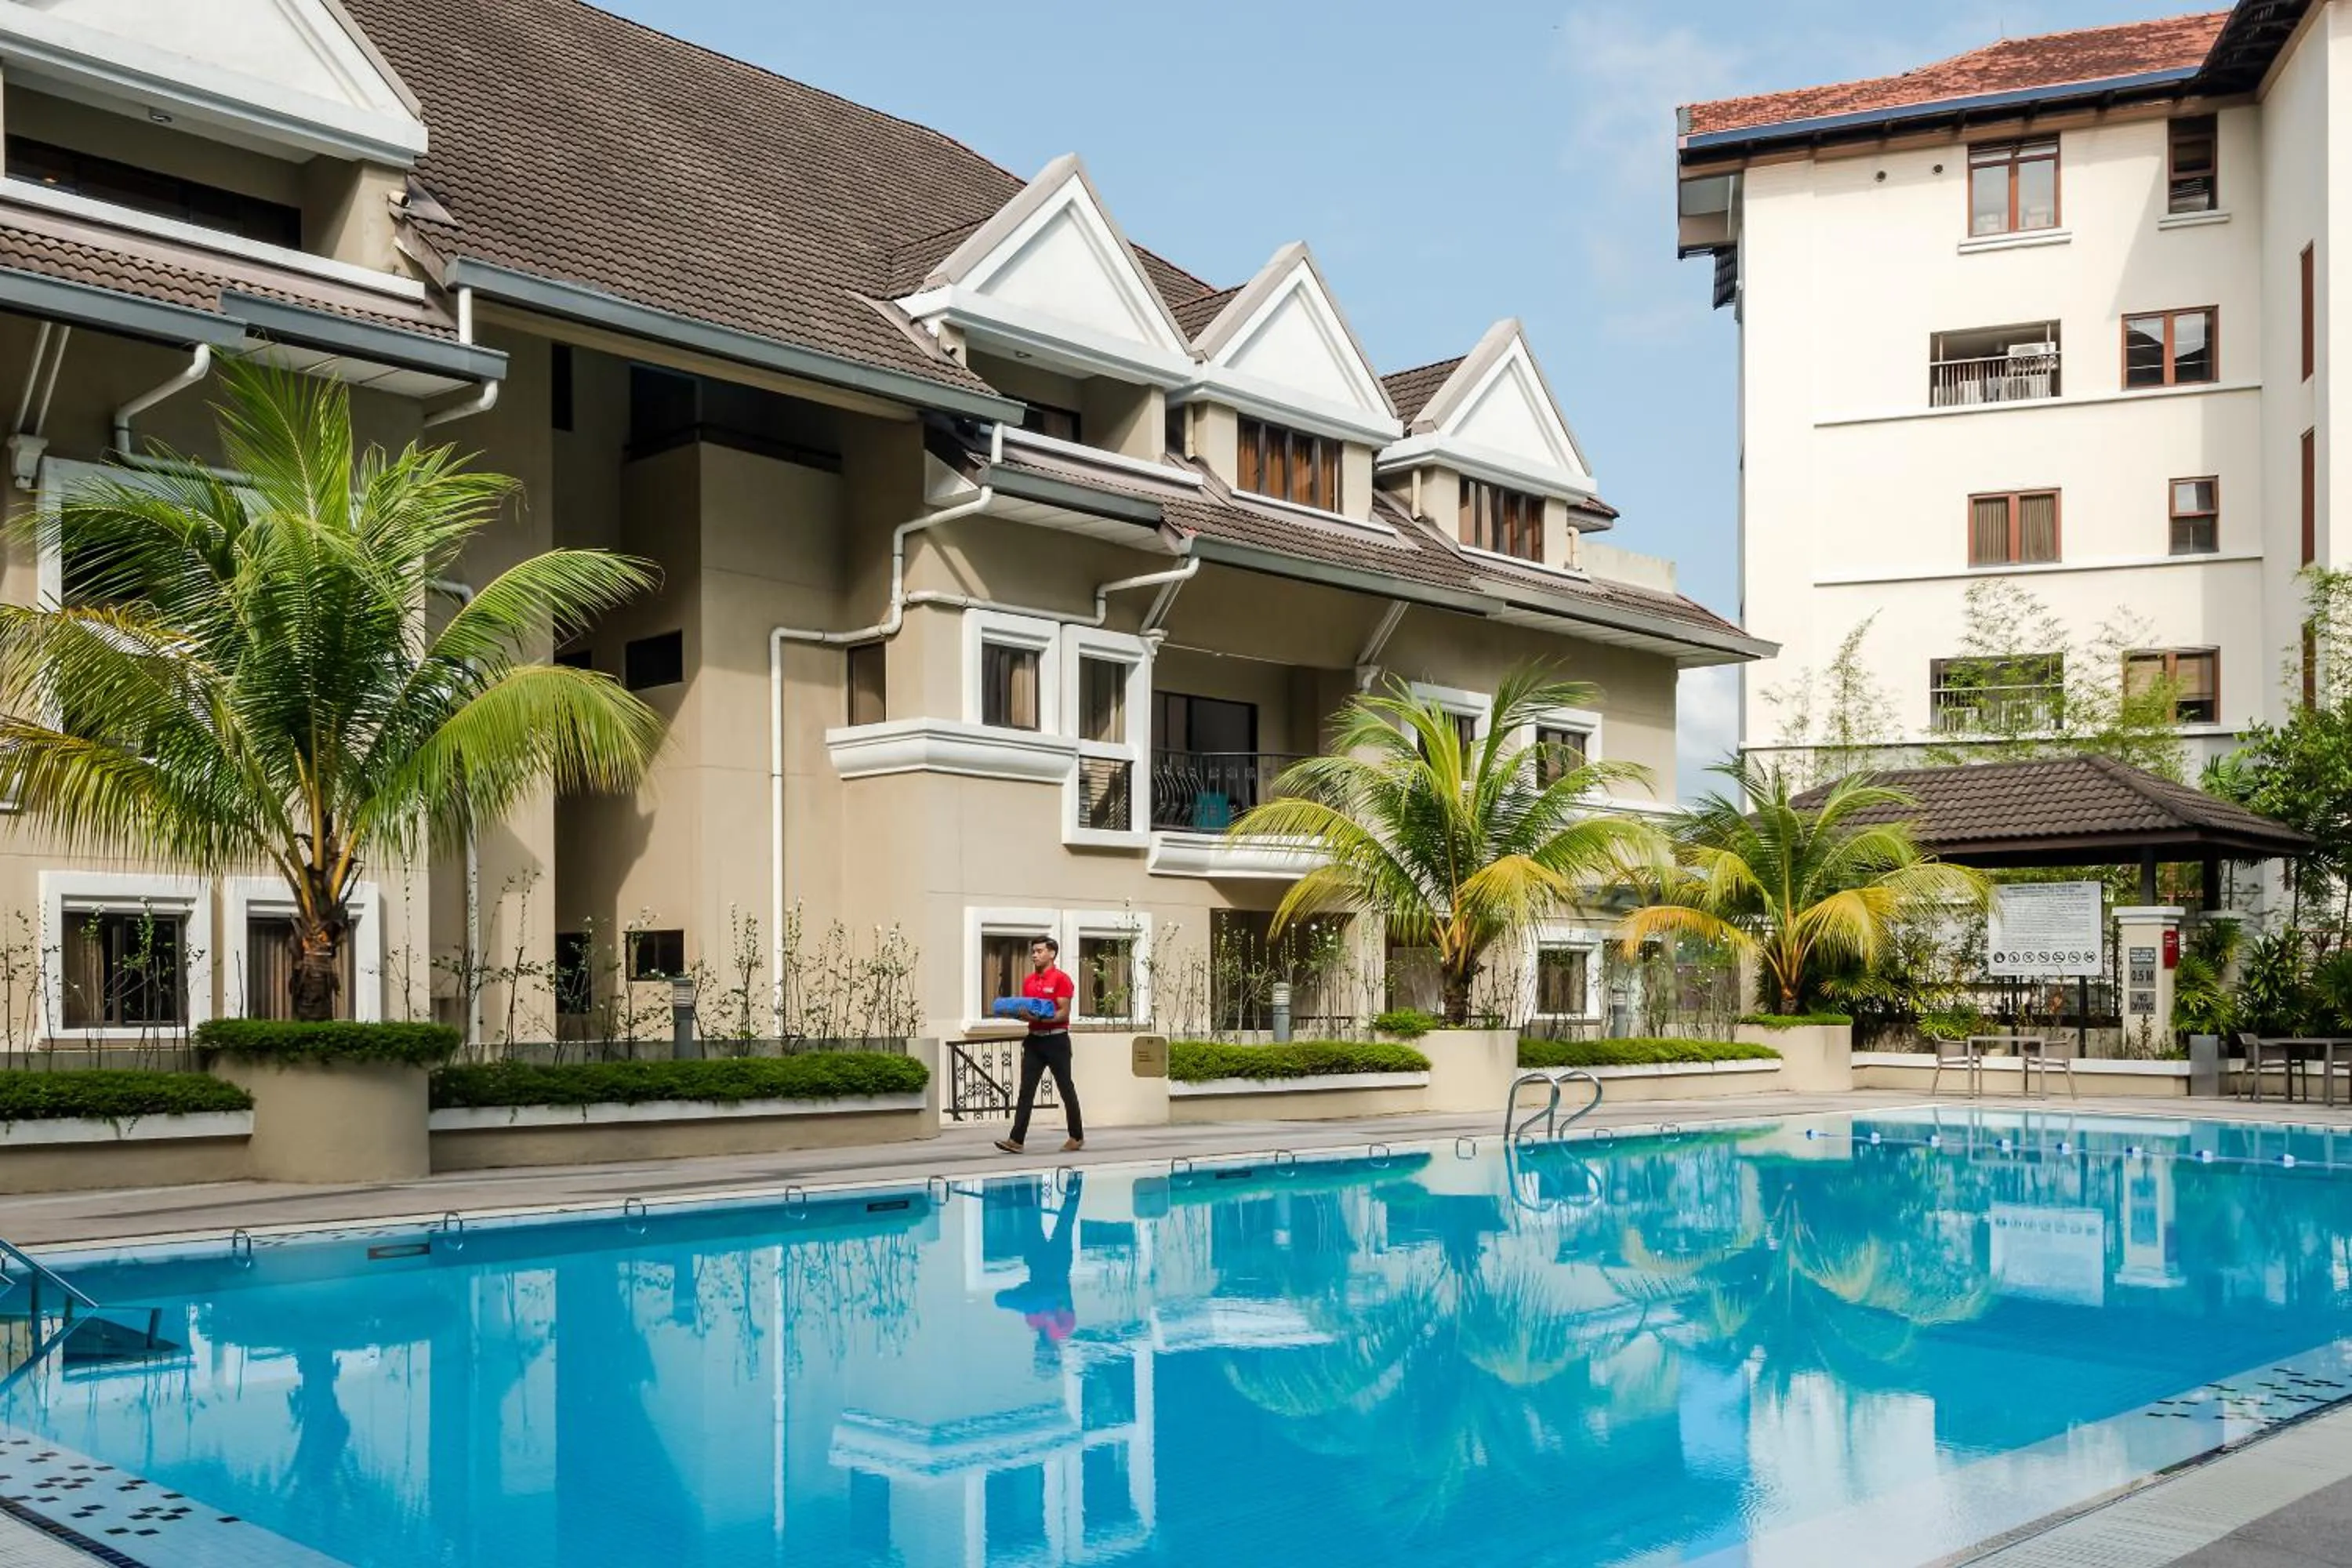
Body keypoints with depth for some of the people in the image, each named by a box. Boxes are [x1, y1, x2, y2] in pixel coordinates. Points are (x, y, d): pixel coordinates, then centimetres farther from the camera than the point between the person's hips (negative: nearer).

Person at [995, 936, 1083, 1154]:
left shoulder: (1061, 979, -8)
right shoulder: (1028, 981, 12)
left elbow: (1063, 1013, -13)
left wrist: (1042, 1018, -26)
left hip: (1056, 1039, -6)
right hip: (1034, 1039, 6)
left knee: (1066, 1089, 4)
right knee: (1026, 1091, -1)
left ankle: (1077, 1137, 16)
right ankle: (1017, 1140, -5)